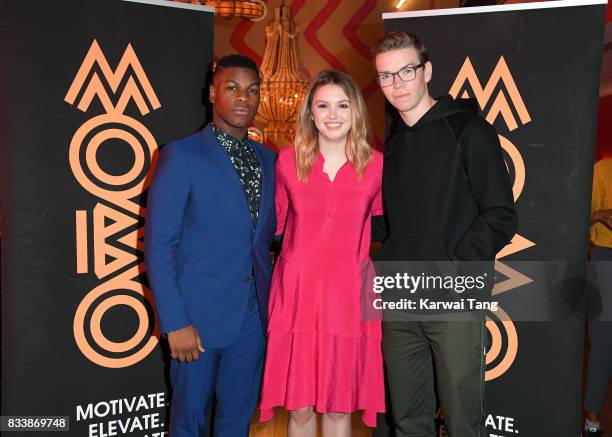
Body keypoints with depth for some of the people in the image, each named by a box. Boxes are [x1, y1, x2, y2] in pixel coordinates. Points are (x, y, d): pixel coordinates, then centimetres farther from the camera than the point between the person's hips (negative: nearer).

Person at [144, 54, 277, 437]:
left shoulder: (269, 160, 10)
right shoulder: (181, 156, -7)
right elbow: (158, 245, -10)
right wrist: (175, 323, -14)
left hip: (254, 315, 5)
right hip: (198, 317, -4)